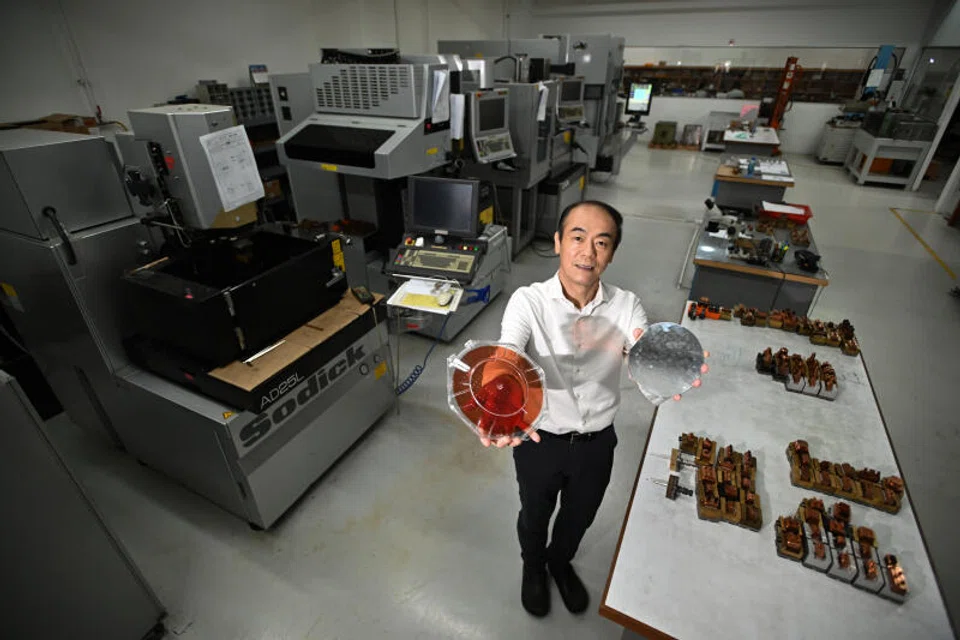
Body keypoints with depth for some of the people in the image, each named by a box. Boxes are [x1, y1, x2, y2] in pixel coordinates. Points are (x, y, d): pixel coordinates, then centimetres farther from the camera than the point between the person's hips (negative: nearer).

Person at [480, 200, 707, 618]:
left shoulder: (626, 307, -14)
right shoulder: (528, 301, -22)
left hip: (597, 443, 3)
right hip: (539, 440, -2)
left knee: (579, 517, 28)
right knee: (535, 515, 25)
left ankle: (560, 561, 63)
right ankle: (533, 566, 60)